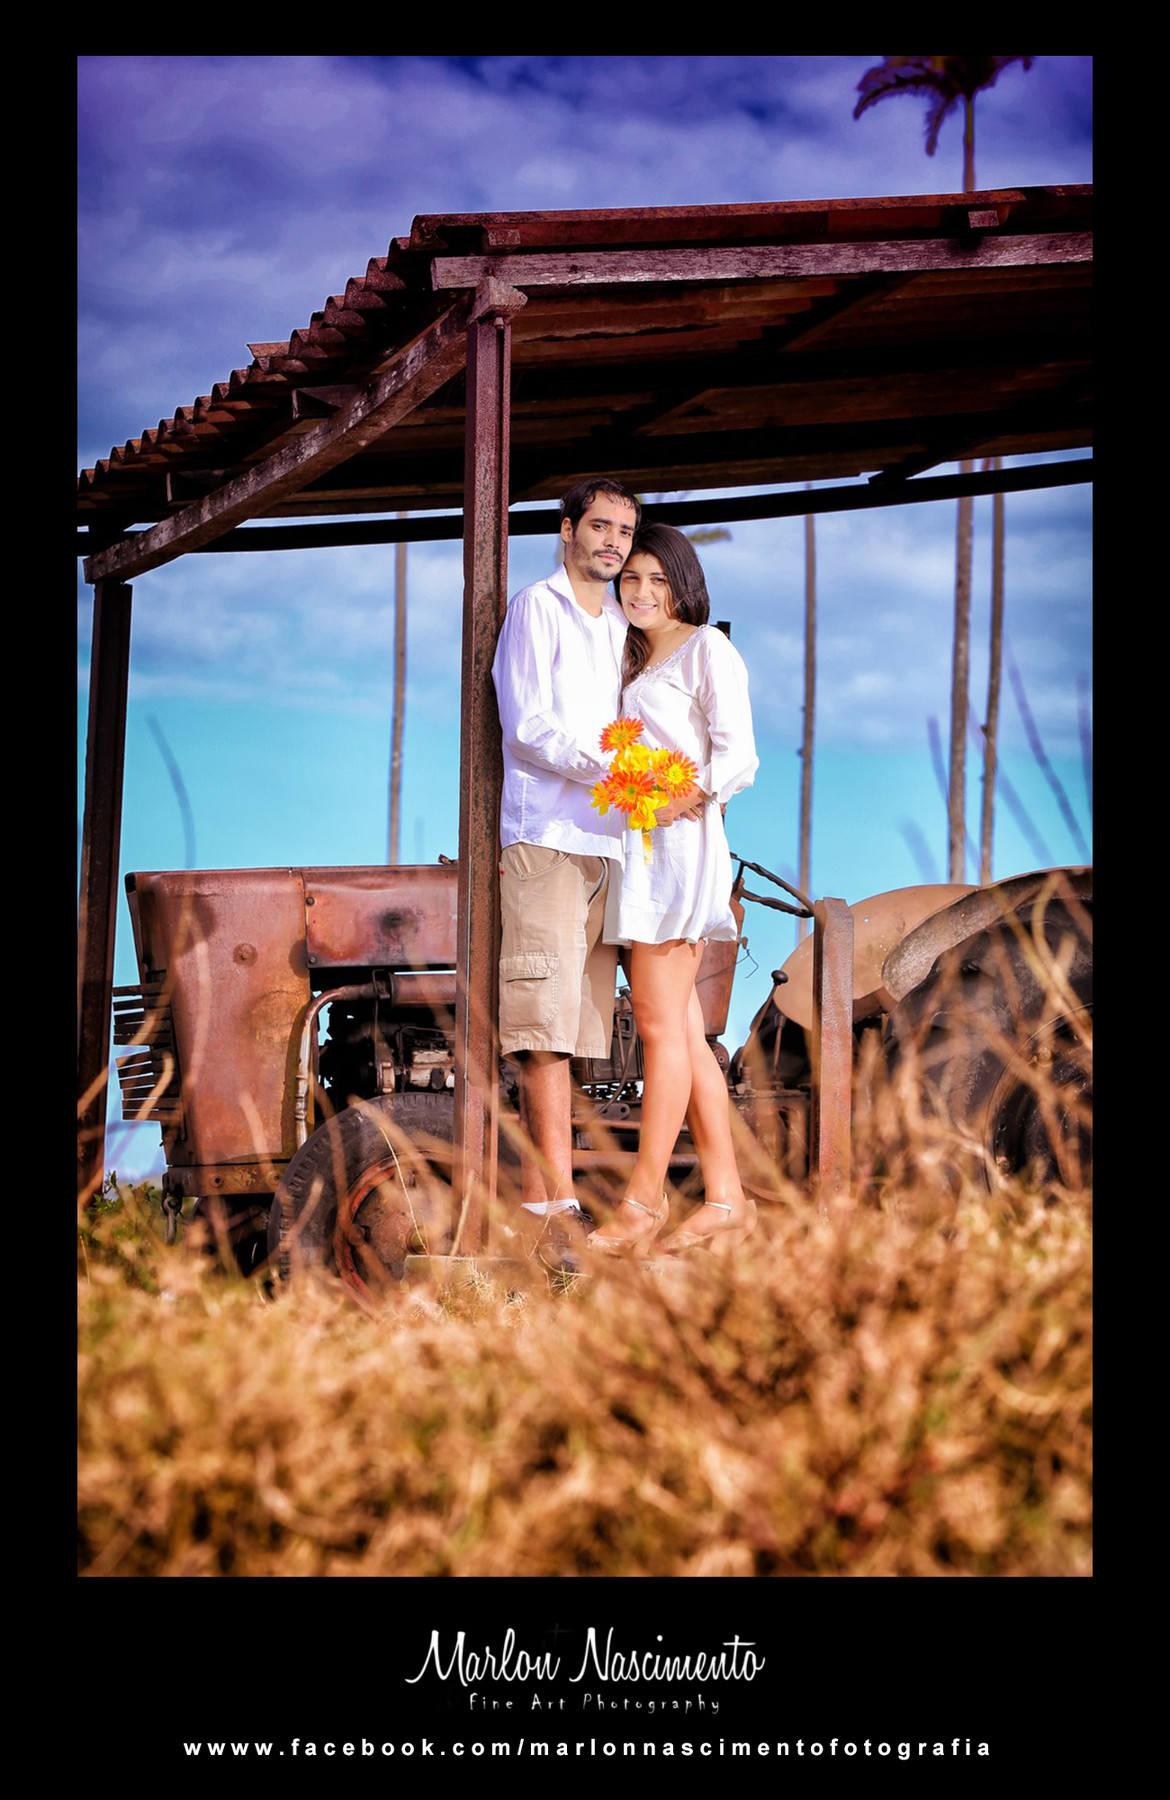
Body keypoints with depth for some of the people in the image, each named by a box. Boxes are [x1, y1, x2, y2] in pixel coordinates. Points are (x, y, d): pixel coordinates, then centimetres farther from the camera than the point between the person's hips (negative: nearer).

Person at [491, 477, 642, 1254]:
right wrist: (609, 763, -18)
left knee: (569, 1030, 4)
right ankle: (559, 1205, -15)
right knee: (547, 1023, -12)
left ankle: (535, 1194, 6)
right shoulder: (536, 608, 1)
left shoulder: (619, 625, 23)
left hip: (605, 841, 7)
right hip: (544, 836, -7)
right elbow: (528, 728, -9)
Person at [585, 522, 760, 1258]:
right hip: (640, 851, 8)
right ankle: (725, 1199, 6)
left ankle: (644, 1199, -8)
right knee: (682, 1032, 5)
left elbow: (737, 756, -9)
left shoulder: (706, 647, 0)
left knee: (662, 1025, -9)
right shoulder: (634, 661, 23)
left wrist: (676, 803, -19)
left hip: (679, 843, -8)